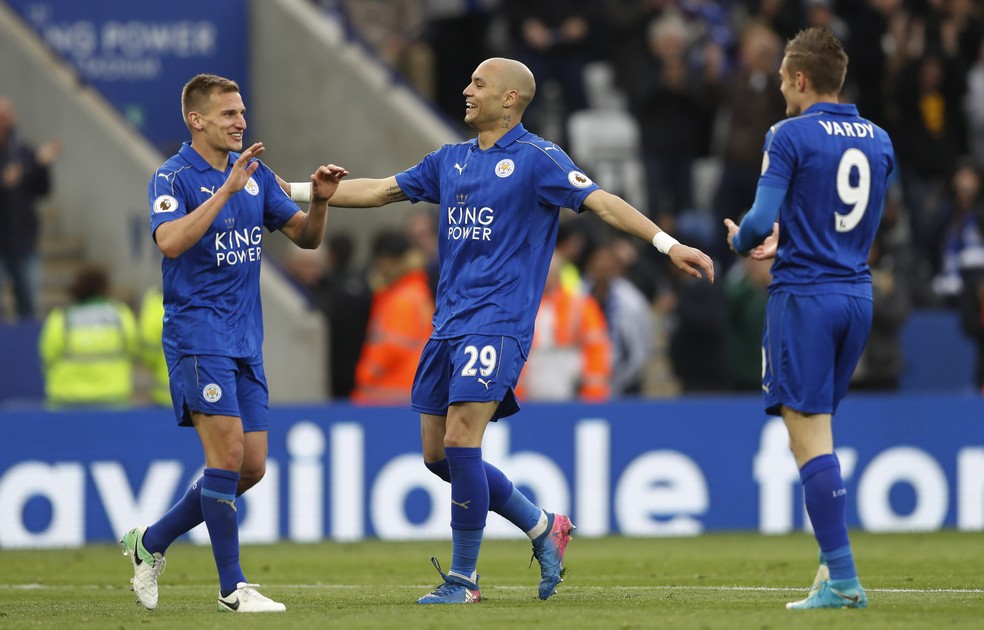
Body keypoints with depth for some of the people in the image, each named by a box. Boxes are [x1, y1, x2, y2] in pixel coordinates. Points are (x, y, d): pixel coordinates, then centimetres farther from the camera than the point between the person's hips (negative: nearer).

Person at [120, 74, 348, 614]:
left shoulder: (255, 173, 11)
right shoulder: (173, 178, -9)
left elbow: (306, 237, 15)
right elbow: (171, 241, -27)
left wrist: (319, 201, -6)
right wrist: (227, 189, -31)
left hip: (246, 340, 7)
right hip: (197, 335, -7)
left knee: (251, 468, 5)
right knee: (228, 455, -14)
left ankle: (150, 542, 21)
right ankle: (232, 587, -7)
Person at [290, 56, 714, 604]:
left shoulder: (536, 158, -6)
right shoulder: (450, 162, 15)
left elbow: (602, 202, -13)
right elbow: (378, 191, 23)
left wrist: (669, 244, -25)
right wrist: (295, 190, 21)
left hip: (497, 324, -8)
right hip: (449, 326, 8)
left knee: (460, 444, -16)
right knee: (439, 454, 7)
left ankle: (463, 578, -5)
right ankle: (543, 527, 23)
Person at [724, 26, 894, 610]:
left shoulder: (791, 135, -10)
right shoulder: (879, 140, 10)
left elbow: (760, 221, -15)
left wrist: (739, 239, 7)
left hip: (804, 297, -7)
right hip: (859, 294, 7)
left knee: (809, 436, -6)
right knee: (818, 430, 17)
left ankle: (842, 578, -12)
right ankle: (834, 560, 11)